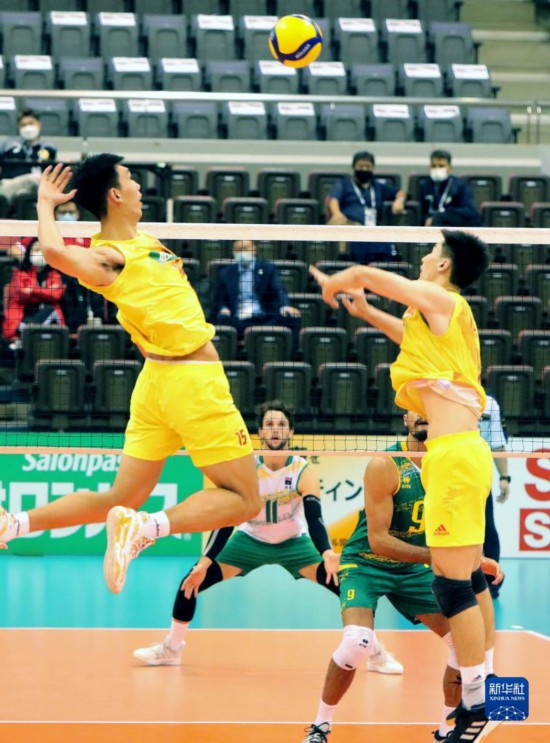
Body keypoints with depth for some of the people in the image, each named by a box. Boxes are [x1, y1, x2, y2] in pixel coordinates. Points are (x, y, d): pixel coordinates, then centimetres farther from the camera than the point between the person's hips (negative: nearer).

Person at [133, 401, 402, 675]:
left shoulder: (304, 472, -23)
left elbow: (314, 516, -35)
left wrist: (327, 553, -55)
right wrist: (204, 562, -29)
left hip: (294, 544, -1)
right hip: (250, 541, 1)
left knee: (342, 586, -20)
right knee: (192, 583, -11)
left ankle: (375, 652, -1)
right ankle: (170, 648, 12)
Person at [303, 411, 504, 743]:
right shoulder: (385, 466, -21)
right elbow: (378, 540, -24)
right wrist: (436, 556, -31)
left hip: (413, 570, 6)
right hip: (366, 564, -6)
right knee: (358, 640, -30)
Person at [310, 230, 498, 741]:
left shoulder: (440, 300, -5)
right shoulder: (445, 315, 19)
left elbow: (362, 273, -1)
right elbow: (414, 336, 41)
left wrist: (335, 283, 19)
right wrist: (365, 313, 39)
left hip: (454, 452, -10)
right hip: (464, 450, 10)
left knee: (451, 581, -9)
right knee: (471, 578, 13)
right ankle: (482, 694, 19)